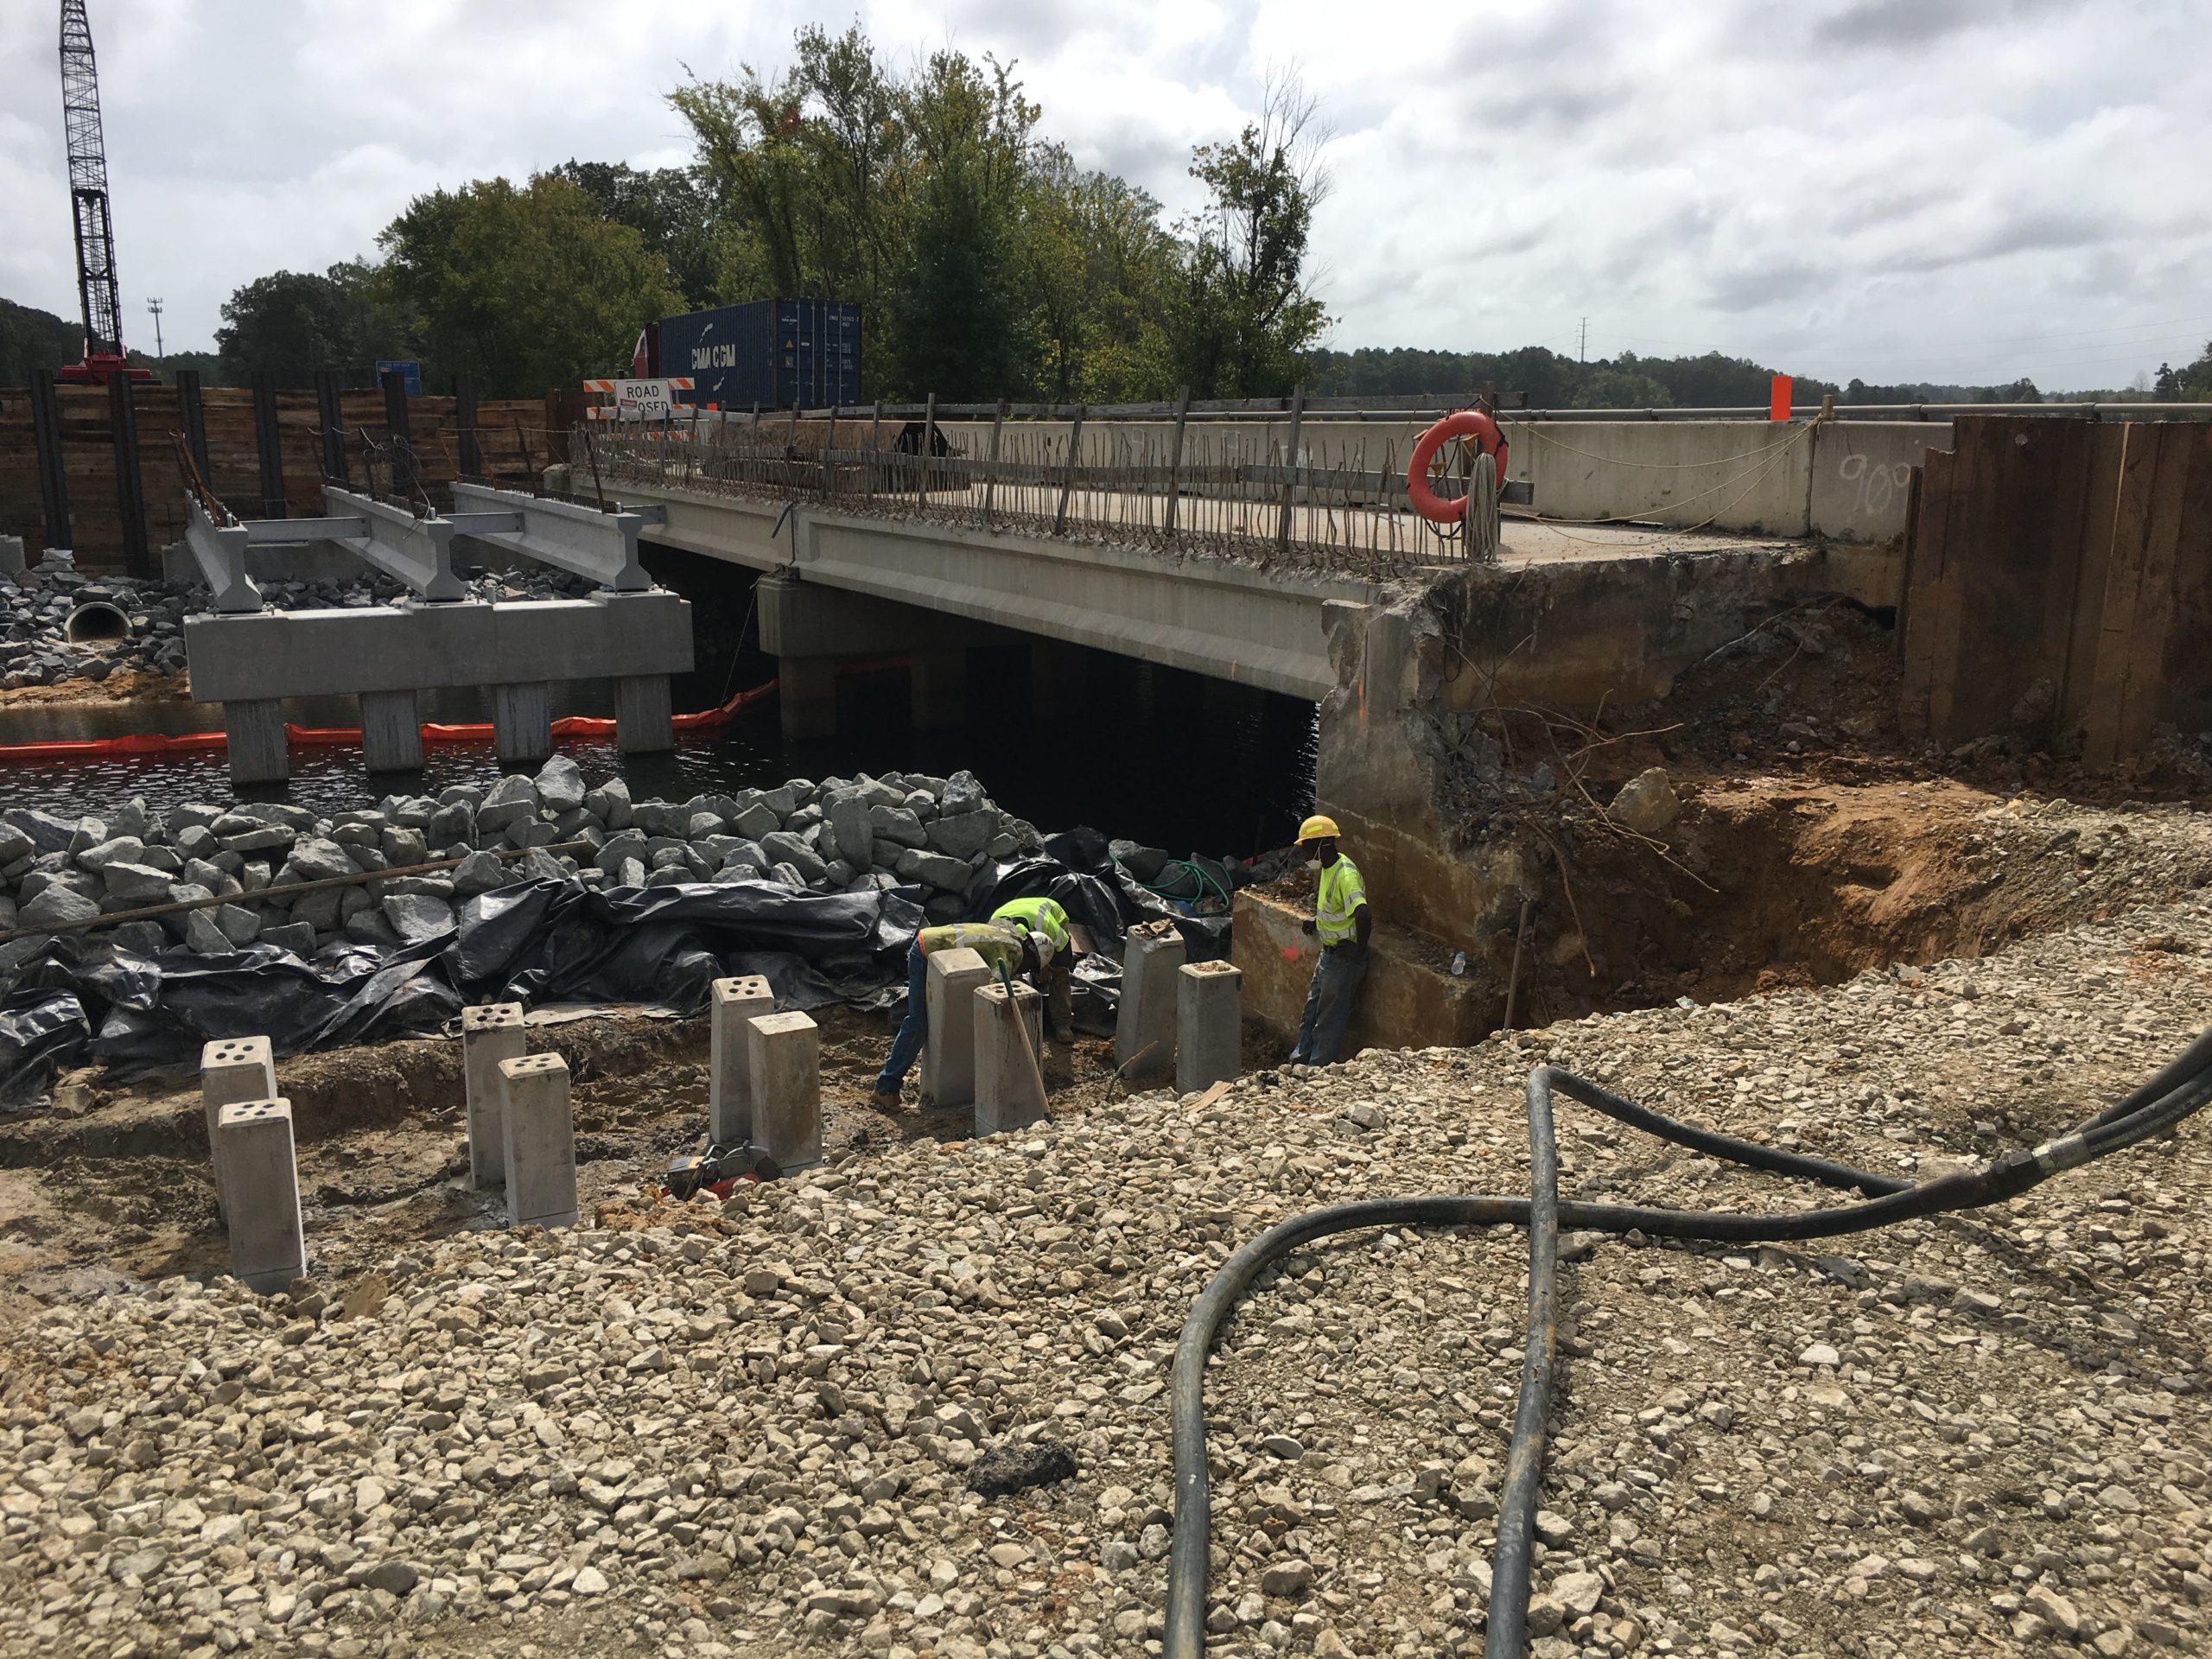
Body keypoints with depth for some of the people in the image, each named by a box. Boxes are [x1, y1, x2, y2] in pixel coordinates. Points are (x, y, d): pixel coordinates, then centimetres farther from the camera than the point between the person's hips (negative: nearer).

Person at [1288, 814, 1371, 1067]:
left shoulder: (1345, 873, -27)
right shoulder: (1329, 868, 4)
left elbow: (1363, 914, -39)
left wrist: (1359, 950, -29)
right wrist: (1318, 920, 17)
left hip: (1344, 958, -10)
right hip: (1329, 953, 10)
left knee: (1329, 1020, 3)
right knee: (1312, 1009, 21)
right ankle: (1301, 1059, 36)